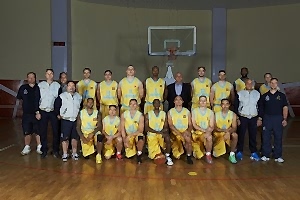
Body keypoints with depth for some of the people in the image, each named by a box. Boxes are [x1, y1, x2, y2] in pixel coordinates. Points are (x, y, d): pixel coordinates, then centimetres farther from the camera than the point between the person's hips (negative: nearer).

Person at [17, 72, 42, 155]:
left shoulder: (38, 88, -2)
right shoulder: (23, 88, 5)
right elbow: (19, 98, 15)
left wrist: (39, 112, -10)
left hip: (37, 113, -2)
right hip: (26, 114, 2)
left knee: (38, 132, 4)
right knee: (27, 132, 10)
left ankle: (39, 147, 18)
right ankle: (27, 147, 24)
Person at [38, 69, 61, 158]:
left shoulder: (57, 85, 2)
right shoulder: (40, 85, 4)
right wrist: (37, 112, -1)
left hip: (53, 111, 0)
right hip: (43, 111, 1)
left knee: (56, 131, 2)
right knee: (43, 132, 5)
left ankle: (55, 150, 15)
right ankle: (44, 150, 18)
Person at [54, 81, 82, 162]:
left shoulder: (79, 96, 9)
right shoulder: (62, 96, -3)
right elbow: (56, 106, 0)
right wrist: (58, 115, 0)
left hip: (76, 120, 3)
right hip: (66, 120, -3)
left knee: (75, 137, 7)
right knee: (65, 138, -2)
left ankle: (74, 153, 19)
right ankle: (65, 154, 8)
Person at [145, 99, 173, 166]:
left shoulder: (164, 114, 8)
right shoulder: (148, 114, 2)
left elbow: (166, 127, 5)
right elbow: (146, 128, -6)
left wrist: (164, 131, -19)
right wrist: (157, 132, -18)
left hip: (161, 134, 2)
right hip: (151, 135, -2)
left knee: (167, 137, -35)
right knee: (155, 155, -18)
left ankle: (167, 156, -18)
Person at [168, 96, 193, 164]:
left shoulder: (187, 111, 8)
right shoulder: (170, 112, 4)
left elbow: (190, 125, 7)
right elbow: (171, 125, -5)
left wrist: (188, 131, -17)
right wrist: (180, 133, -18)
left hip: (185, 133, 1)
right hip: (175, 133, -1)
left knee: (188, 138, -35)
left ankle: (189, 156, -14)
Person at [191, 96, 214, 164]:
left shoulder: (210, 112, 8)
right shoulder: (194, 111, 2)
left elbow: (212, 126, 2)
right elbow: (194, 125, -5)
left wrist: (208, 131, -20)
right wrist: (204, 130, -17)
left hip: (207, 133, 1)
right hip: (197, 133, -1)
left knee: (209, 137, -31)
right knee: (209, 137, -28)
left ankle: (208, 154, -7)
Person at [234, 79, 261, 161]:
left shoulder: (257, 94, 5)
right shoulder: (240, 94, -2)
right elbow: (236, 107, 0)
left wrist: (259, 119, 4)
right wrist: (237, 118, -5)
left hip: (253, 118, 2)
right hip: (242, 118, -2)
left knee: (253, 136, 5)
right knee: (241, 135, 1)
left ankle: (254, 153, 15)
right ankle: (239, 152, 13)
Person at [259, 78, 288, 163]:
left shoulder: (282, 95, 6)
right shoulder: (264, 96, 8)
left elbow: (285, 107, 2)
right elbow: (261, 108, 11)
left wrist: (285, 119, -7)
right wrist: (260, 118, 5)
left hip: (278, 118, 0)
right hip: (267, 118, 0)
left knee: (278, 137, 3)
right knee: (266, 137, 3)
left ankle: (278, 156, 12)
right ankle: (265, 155, 12)